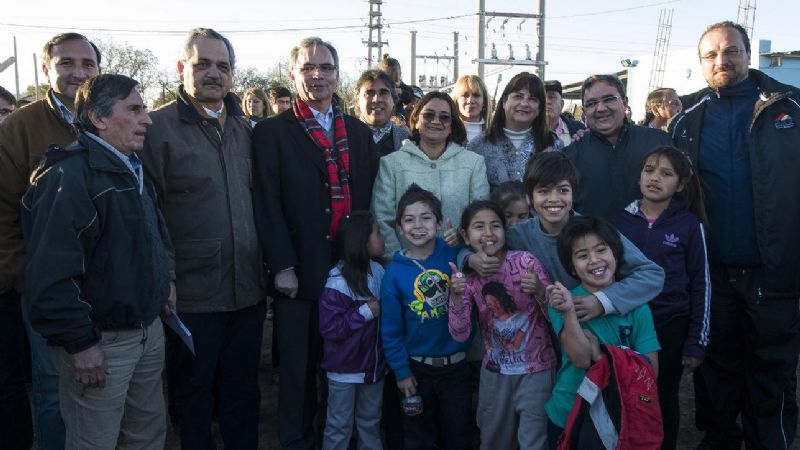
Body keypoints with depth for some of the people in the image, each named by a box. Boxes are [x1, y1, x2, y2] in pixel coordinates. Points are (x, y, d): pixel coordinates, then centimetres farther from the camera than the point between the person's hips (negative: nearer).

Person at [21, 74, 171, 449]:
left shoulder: (132, 170, 11)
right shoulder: (67, 178, -20)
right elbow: (51, 273, -25)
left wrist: (162, 282, 14)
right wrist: (80, 344, -22)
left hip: (148, 329, 9)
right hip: (100, 342, -8)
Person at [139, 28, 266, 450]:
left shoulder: (243, 128, 11)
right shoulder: (158, 126, -8)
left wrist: (272, 264, 13)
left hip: (247, 289, 5)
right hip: (192, 293, -5)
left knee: (243, 392, 17)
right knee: (194, 393, 11)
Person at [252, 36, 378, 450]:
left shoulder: (360, 132, 12)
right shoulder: (271, 132, 0)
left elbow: (370, 199, 11)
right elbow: (267, 204, -6)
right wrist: (282, 266, -11)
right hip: (301, 272, -3)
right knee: (298, 367, 9)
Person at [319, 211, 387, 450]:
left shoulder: (378, 271, -6)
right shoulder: (338, 284, -23)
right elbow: (329, 328, -25)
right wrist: (365, 312, -24)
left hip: (374, 363, 6)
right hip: (345, 369, -5)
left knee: (370, 421, 23)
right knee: (339, 425, 12)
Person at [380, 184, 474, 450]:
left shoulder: (455, 255, -9)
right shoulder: (395, 272, -11)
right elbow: (391, 329, -5)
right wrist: (401, 372, -4)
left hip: (456, 365, 1)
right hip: (417, 367, 0)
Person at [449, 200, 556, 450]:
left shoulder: (525, 261, -15)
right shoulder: (469, 276, -4)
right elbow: (460, 335, -9)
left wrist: (539, 290, -32)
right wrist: (456, 296, -24)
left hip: (535, 369, -3)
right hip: (494, 371, 4)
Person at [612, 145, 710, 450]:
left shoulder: (689, 224, -5)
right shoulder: (620, 221, 0)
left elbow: (700, 285, -2)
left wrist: (697, 341, -4)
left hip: (671, 327, -1)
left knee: (664, 400, 12)